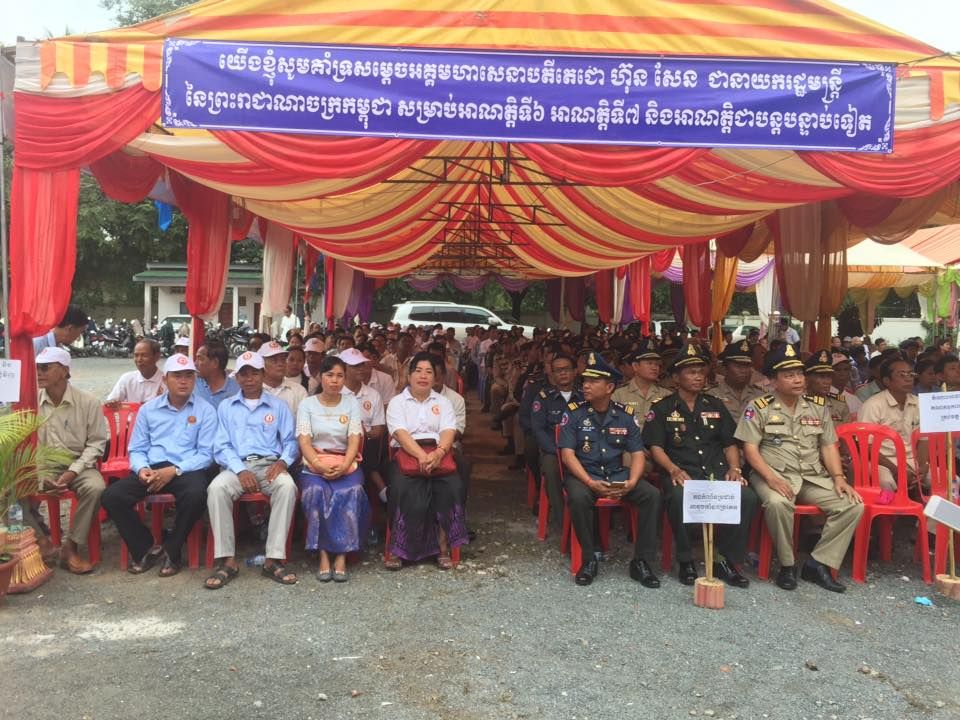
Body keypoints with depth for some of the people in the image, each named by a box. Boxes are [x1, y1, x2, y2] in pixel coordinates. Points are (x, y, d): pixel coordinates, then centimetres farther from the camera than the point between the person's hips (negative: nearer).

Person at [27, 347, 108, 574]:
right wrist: (39, 474, -13)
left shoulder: (88, 402, -5)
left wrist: (73, 471, -15)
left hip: (78, 464, -2)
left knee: (95, 488, -32)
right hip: (42, 466, 2)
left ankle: (71, 548, -15)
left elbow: (96, 443, -4)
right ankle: (42, 541, -5)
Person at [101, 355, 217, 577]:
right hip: (152, 469, 3)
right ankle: (146, 549, -2)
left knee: (196, 495, -36)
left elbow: (206, 454, -2)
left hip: (187, 469, -3)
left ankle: (171, 551, -10)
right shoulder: (148, 410, 15)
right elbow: (137, 449, 13)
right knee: (112, 496, -21)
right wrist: (141, 469, -10)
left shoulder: (206, 410, 5)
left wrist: (174, 470, -16)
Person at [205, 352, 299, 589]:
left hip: (269, 464, 0)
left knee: (287, 486, -33)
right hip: (237, 465, 1)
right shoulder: (226, 406, 15)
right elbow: (221, 446, 6)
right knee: (216, 488, -33)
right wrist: (241, 470, -12)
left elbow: (290, 441, 9)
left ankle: (274, 559, -30)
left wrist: (283, 461, -14)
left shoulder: (278, 406, 16)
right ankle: (226, 560, -27)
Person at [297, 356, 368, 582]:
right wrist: (319, 465, -21)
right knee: (316, 491, -33)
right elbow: (304, 440, -3)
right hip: (314, 463, 0)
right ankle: (323, 555, -25)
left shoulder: (351, 403, 10)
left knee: (351, 492, -31)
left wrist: (344, 466, -19)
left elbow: (354, 438, 0)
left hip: (346, 463, 0)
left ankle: (341, 556, -26)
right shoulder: (307, 404, 8)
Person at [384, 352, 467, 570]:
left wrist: (439, 452, -22)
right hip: (407, 453, -2)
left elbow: (448, 432, 1)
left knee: (452, 486, -28)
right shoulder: (397, 402, 10)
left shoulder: (443, 402, 17)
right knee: (402, 488, -32)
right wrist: (421, 455, -25)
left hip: (438, 454, 2)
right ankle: (396, 547, -19)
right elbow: (401, 433, -7)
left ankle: (444, 546, -16)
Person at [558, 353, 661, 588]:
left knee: (652, 495, -21)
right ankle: (589, 560, -15)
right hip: (583, 474, -3)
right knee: (578, 498, -36)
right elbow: (567, 453, -10)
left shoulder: (625, 415, 3)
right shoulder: (574, 412, -5)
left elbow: (637, 454, 2)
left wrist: (631, 482, -18)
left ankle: (641, 562, -9)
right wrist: (590, 483, -24)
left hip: (617, 473, 3)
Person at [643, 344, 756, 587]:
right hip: (682, 473, -3)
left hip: (717, 471, 4)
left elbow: (730, 443, 20)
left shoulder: (716, 405, 22)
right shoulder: (662, 409, 11)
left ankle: (728, 561, -10)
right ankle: (685, 562, -17)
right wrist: (674, 469, -16)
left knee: (747, 497, -27)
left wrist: (734, 468, 1)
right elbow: (655, 446, 2)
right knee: (679, 497, -38)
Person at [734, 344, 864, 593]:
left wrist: (838, 477, -4)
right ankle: (787, 565, -14)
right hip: (775, 474, -4)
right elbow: (750, 448, -6)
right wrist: (771, 478, -20)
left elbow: (829, 446, 13)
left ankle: (818, 563, -9)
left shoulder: (818, 407, 14)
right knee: (777, 503, -37)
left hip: (813, 477, 5)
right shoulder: (759, 407, 0)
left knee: (854, 505, -17)